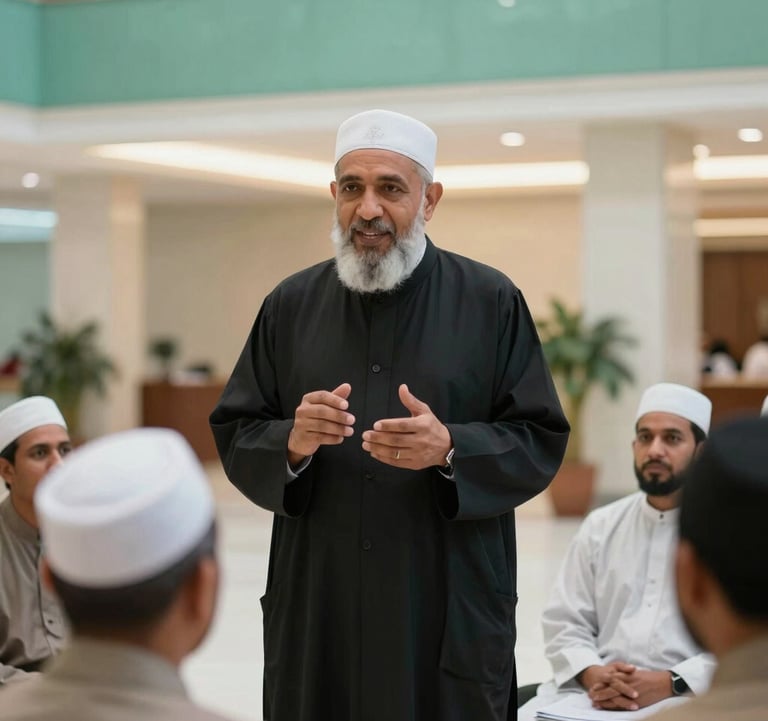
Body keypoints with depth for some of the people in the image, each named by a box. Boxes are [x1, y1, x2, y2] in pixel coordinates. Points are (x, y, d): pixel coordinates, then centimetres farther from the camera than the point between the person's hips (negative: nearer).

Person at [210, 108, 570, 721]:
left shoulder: (491, 302, 0)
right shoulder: (291, 306, 7)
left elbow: (542, 442, -2)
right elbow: (233, 438, 8)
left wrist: (450, 449, -19)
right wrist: (292, 443, -13)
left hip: (451, 610, -2)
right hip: (317, 608, 2)